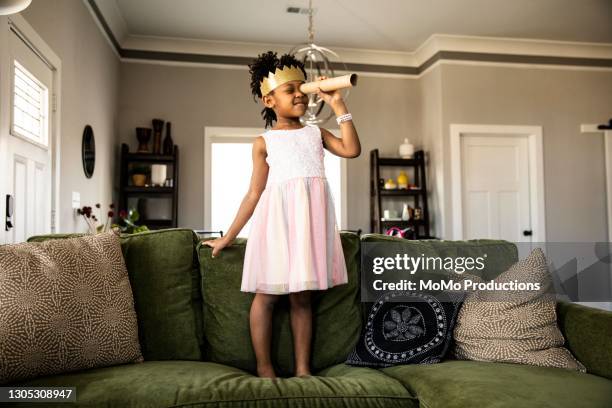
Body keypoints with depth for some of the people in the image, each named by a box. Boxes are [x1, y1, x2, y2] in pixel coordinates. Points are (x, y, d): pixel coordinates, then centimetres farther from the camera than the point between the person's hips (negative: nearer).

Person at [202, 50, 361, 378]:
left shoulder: (316, 133, 17)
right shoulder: (264, 142, 7)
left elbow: (352, 150, 2)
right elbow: (255, 193, 7)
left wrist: (338, 105, 3)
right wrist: (228, 236, 5)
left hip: (311, 219, 3)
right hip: (278, 217, -3)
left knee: (301, 297, 8)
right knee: (267, 294, 1)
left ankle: (303, 367, 16)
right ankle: (264, 366, 15)